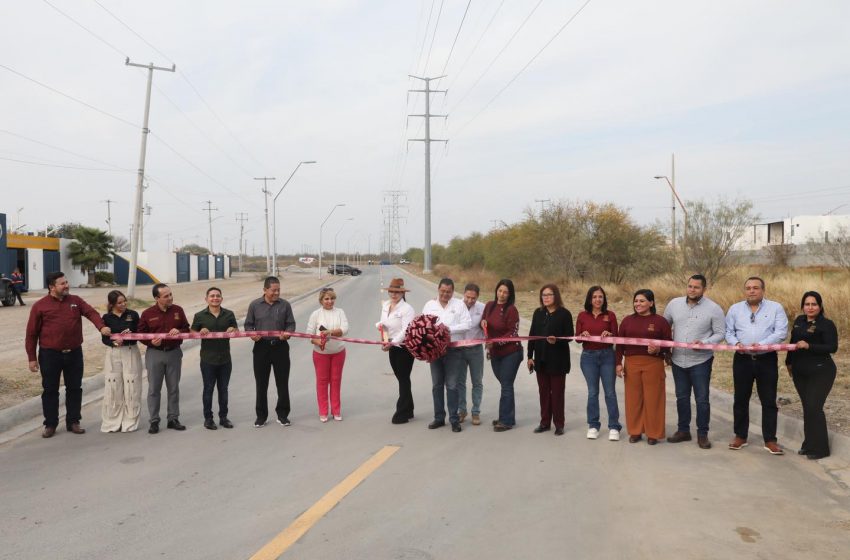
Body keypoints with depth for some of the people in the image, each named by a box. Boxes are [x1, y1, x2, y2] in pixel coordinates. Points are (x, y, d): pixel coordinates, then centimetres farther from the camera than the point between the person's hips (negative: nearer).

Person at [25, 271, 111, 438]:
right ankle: (50, 424, 19)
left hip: (74, 353, 3)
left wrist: (101, 327, -34)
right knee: (50, 390, 6)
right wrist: (32, 358, -4)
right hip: (50, 354, -2)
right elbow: (31, 333, -2)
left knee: (74, 388, 9)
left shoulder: (75, 301, 4)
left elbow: (91, 312, -12)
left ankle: (73, 422, 20)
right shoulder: (40, 306, -4)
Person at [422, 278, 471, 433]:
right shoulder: (429, 305, 8)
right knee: (436, 385, 11)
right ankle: (439, 418, 21)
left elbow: (467, 324, -7)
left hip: (453, 350, -3)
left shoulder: (459, 305, 1)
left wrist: (449, 328, -16)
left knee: (452, 385, -2)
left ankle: (454, 419, 6)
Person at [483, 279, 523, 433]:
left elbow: (513, 332, -14)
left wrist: (495, 342, -21)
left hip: (510, 353, -6)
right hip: (495, 353, 6)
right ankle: (508, 418, 24)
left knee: (506, 386, -3)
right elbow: (484, 323, 18)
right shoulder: (489, 305, 5)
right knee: (506, 385, 15)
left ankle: (506, 421, 4)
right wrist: (483, 322, -5)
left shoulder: (511, 310, -14)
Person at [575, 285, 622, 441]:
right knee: (592, 392, 8)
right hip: (588, 356, 1)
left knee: (610, 392, 1)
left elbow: (616, 337, 0)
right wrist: (583, 335, -19)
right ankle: (593, 426, 18)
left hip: (607, 355, -1)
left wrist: (609, 335, -21)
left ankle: (614, 427, 10)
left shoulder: (610, 315, 0)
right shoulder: (582, 315, 2)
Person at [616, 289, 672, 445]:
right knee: (633, 398, 6)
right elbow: (620, 343, 9)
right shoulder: (627, 320, 8)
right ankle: (635, 431, 19)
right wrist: (618, 363, 3)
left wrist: (658, 349, -19)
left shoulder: (660, 321, -1)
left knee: (653, 399, 2)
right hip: (631, 363, 3)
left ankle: (653, 434, 14)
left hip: (653, 364, -2)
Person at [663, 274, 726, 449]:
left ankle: (702, 434, 16)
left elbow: (720, 334, -7)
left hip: (700, 361, -3)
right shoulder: (674, 304, 1)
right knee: (682, 397, 14)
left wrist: (704, 343, -23)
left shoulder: (713, 309, -9)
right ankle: (683, 430, 27)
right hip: (678, 360, 4)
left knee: (702, 399, 3)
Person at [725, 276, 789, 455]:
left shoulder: (775, 308, -1)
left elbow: (781, 332, -10)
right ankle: (740, 436, 21)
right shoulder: (735, 309, 6)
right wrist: (736, 343, -15)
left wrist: (761, 344, -23)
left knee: (769, 401, 3)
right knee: (740, 399, 9)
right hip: (742, 359, 2)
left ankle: (770, 440, 12)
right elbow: (728, 332, 6)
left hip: (767, 360, -2)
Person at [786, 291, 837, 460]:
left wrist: (809, 346, -27)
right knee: (807, 408, 11)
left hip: (820, 373, -6)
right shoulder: (799, 321, 10)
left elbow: (832, 347, -18)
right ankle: (809, 444, 21)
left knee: (814, 408, -10)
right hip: (800, 373, 6)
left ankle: (819, 448, 0)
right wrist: (789, 362, 25)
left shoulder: (827, 324, -10)